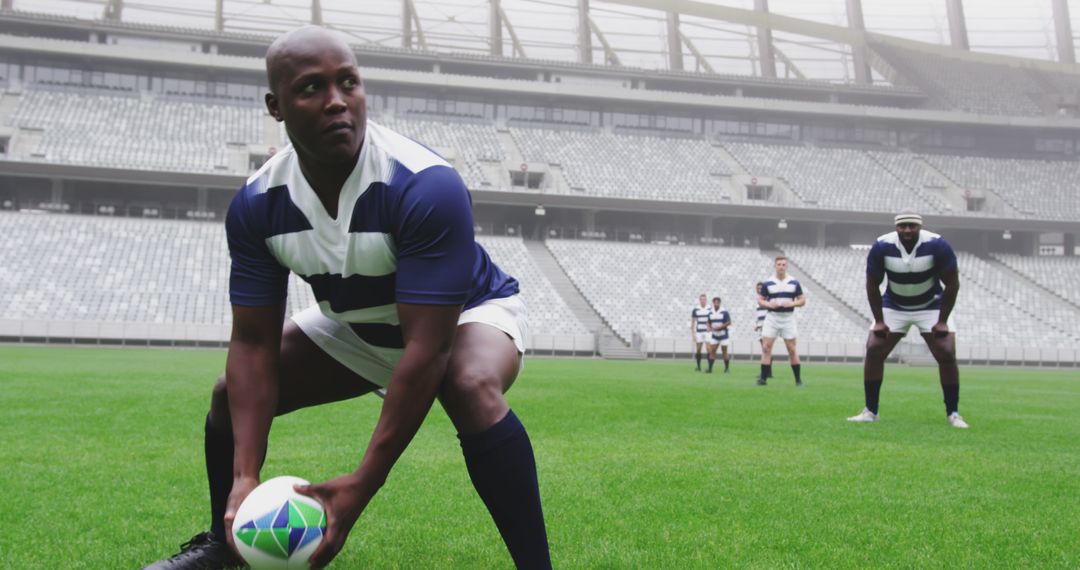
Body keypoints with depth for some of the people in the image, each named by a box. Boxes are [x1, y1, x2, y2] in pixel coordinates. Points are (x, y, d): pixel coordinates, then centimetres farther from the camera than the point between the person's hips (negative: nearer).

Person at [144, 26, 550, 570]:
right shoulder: (257, 203, -19)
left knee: (472, 387, -39)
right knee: (231, 393, 0)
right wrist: (245, 477, -28)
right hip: (354, 327, 6)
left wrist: (362, 484, -39)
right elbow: (254, 343, -16)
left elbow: (426, 348, -37)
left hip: (465, 312, -5)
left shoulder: (426, 187, -36)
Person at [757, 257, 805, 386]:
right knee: (766, 347, -6)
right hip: (771, 317, 0)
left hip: (788, 317, 0)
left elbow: (802, 300, 6)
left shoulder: (794, 283, 3)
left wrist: (791, 304, -13)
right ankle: (763, 378, -3)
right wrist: (769, 304, -13)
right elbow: (760, 300, 6)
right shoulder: (767, 283, 2)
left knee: (792, 349, 2)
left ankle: (798, 379, 11)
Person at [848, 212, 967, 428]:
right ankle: (870, 411, 1)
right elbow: (872, 286, -8)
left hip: (931, 306, -1)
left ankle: (953, 414, 0)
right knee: (873, 351, -9)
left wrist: (942, 321, -14)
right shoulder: (882, 247, -20)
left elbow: (952, 284, -13)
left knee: (947, 355, -13)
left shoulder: (937, 246, -24)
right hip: (893, 307, 1)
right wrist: (879, 321, -10)